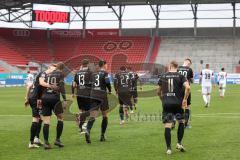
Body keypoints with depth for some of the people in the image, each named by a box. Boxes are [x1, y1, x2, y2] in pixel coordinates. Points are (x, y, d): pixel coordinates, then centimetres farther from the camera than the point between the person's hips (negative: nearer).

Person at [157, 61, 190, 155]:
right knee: (181, 122, 20)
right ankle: (179, 143, 14)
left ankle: (168, 148, 0)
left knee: (167, 126, 1)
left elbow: (158, 91, 15)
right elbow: (187, 87, -14)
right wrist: (185, 99, -5)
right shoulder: (180, 76, 2)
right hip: (178, 103, -1)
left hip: (166, 104, 1)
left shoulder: (163, 76, 8)